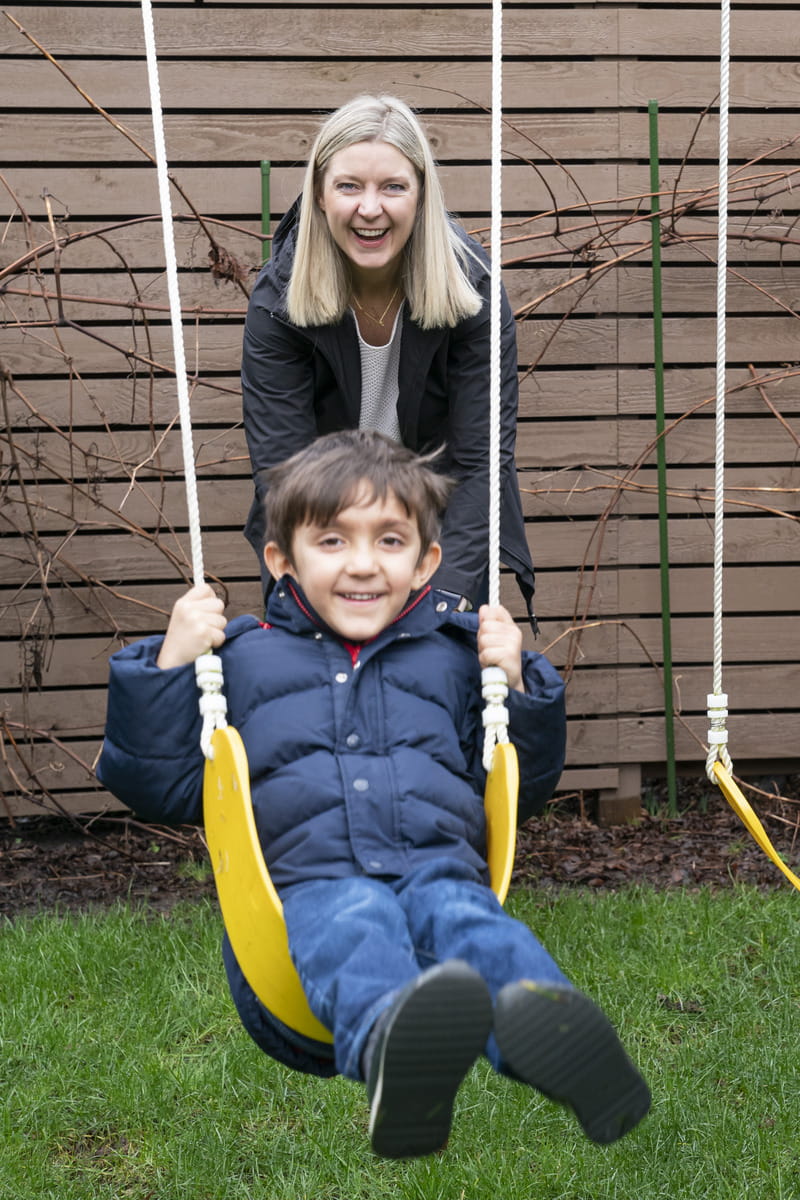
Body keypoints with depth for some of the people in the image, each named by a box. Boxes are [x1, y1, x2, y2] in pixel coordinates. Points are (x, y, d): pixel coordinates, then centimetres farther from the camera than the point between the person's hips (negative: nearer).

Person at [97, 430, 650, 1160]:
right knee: (353, 926, -37)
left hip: (439, 867, 2)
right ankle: (391, 1045, -69)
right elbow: (159, 787, 19)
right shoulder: (242, 656, 22)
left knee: (463, 916, -34)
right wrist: (170, 663, 8)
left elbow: (521, 792, 32)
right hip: (303, 882, -2)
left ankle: (544, 1028, -65)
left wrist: (516, 684, 16)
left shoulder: (454, 654, 27)